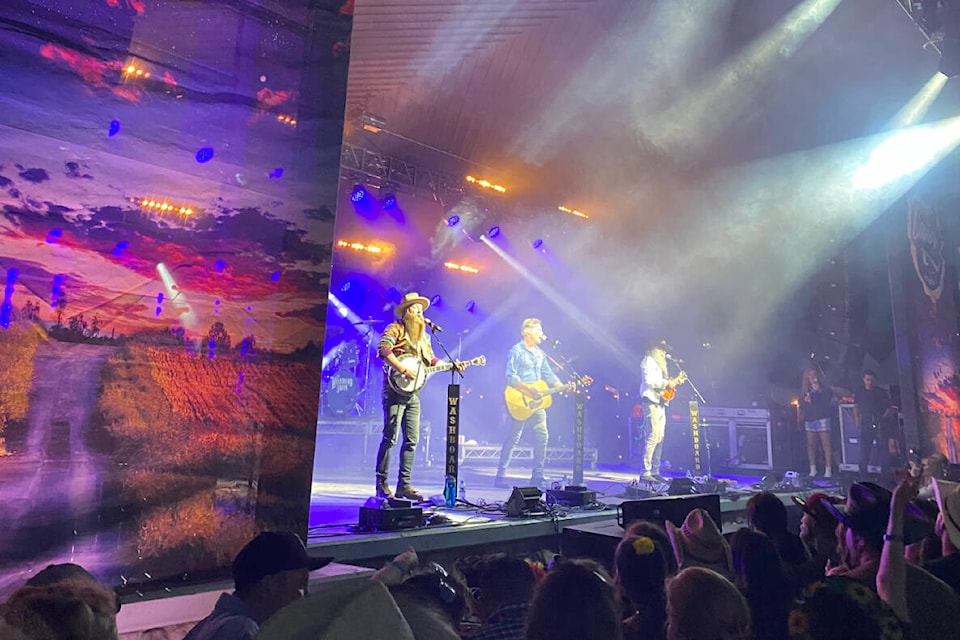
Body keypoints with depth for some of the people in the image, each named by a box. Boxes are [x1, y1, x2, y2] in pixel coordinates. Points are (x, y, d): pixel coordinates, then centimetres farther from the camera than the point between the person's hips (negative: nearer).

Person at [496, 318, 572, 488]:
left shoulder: (540, 353, 17)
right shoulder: (516, 351, -7)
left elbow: (548, 375, 15)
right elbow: (510, 377, -16)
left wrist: (563, 387, 0)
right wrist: (529, 389, -23)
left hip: (536, 401, 8)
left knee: (542, 435, 5)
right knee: (513, 437, -6)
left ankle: (537, 477, 14)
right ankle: (500, 476, 2)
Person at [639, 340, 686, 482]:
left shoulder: (661, 364, 26)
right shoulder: (648, 360, -1)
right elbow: (649, 380, -15)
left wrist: (675, 380, 12)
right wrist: (667, 383, -13)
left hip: (660, 402, 10)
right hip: (651, 401, -10)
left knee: (660, 438, 7)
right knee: (653, 437, -15)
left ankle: (655, 472, 10)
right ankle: (645, 473, -15)